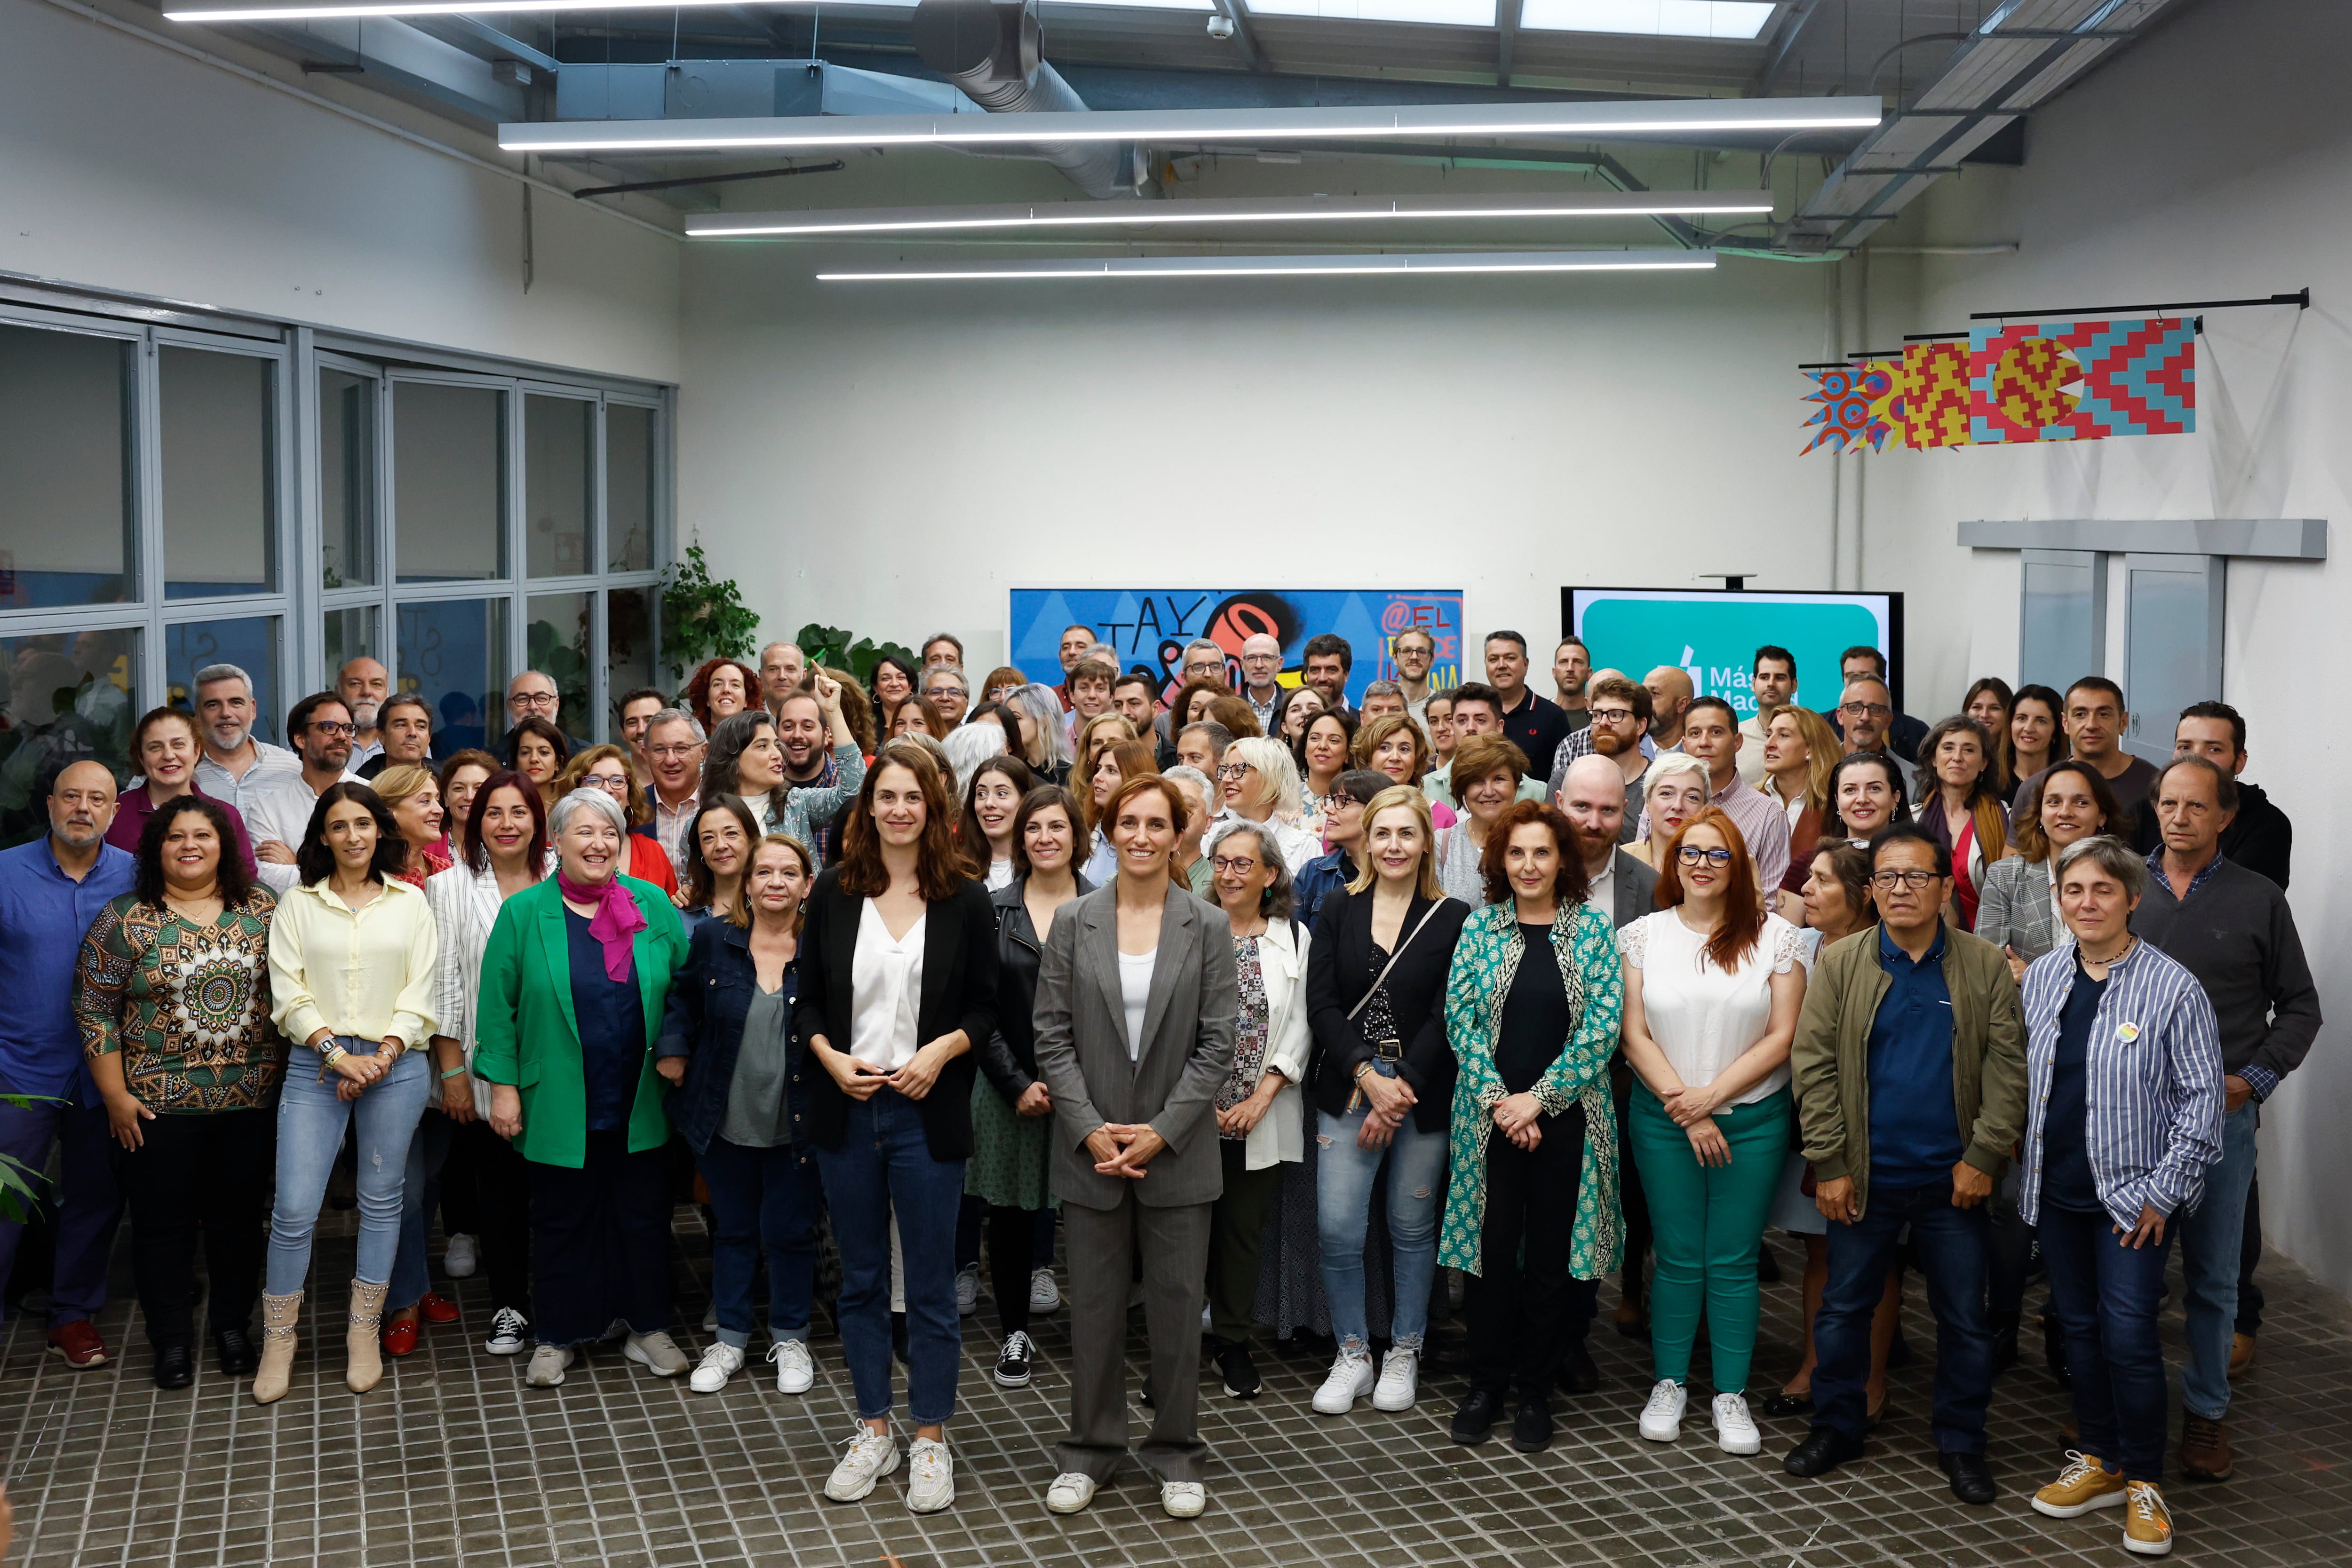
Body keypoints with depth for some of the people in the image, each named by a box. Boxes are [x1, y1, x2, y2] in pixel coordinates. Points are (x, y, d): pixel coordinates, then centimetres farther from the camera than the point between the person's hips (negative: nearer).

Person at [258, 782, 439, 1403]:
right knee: (294, 1209, -6)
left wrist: (381, 1057, -9)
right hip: (316, 1065, -1)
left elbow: (420, 994, 3)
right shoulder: (298, 904, 7)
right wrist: (341, 1055, -11)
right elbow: (288, 994, 0)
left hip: (395, 1066, 1)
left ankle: (365, 1335, 18)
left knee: (381, 1202, 6)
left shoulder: (410, 902, 8)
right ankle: (278, 1341, 9)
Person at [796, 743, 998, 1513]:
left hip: (927, 1112, -2)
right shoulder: (834, 892, 2)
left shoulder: (965, 900, -2)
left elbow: (986, 1007, 2)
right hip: (846, 1108, 2)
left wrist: (941, 1051, -15)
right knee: (861, 1278, 12)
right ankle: (873, 1430, 25)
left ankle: (930, 1440, 17)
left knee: (931, 1283, 4)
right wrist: (833, 1057, -11)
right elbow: (808, 998, 6)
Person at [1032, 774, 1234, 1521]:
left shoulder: (1207, 928, -1)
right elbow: (1053, 1038, 0)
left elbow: (1217, 1044, -3)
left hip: (1177, 1149, -1)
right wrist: (1091, 1130, -10)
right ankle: (1090, 1451, 23)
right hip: (1091, 1148, 1)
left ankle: (1178, 1456, 20)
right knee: (1094, 1306, 9)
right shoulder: (1073, 924, 1)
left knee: (1177, 1305, 6)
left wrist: (1163, 1132, -11)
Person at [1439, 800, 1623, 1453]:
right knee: (1493, 1249, 3)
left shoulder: (1591, 929, 0)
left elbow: (1603, 1026, -6)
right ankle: (1486, 1385, 17)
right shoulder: (1480, 926, 3)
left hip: (1566, 1117, 0)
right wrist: (1498, 1099, -10)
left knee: (1551, 1254, 5)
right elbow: (1459, 1017, 0)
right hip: (1490, 1117, 1)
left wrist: (1537, 1099, -11)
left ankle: (1536, 1393, 17)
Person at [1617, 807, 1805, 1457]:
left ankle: (1731, 1394, 14)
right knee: (1677, 1257, 6)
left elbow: (1782, 1037, -4)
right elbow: (1635, 1035, -2)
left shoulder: (1775, 936, 0)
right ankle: (1669, 1384, 20)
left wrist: (1713, 1095, -12)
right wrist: (1684, 1110, -9)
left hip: (1753, 1118, 0)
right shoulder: (1643, 935, 2)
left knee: (1733, 1260, 4)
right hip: (1664, 1118, 0)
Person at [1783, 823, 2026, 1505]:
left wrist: (1984, 1156, -9)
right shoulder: (1839, 965, 0)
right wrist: (1829, 1164, -7)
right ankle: (1836, 1425, 26)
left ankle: (1961, 1442, 23)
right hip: (1865, 1176, 0)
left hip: (1953, 1179, 0)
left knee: (1964, 1316, 8)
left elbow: (2007, 1065, -2)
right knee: (1844, 1307, 10)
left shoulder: (1986, 967, 0)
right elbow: (1814, 1065, -2)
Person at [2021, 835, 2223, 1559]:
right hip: (2057, 1190, 5)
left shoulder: (2173, 989, -10)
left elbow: (2201, 1098, -8)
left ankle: (2144, 1483, 11)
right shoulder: (2042, 978, 5)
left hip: (2133, 1194, -5)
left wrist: (2164, 1190, -11)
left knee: (2130, 1335, -5)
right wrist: (2019, 1164, 9)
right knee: (2079, 1326, 13)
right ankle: (2099, 1460, 28)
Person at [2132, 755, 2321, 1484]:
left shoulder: (2258, 899, 3)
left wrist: (2255, 1078, -5)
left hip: (2222, 1115, -1)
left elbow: (2299, 1006, 7)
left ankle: (2205, 1411, 20)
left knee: (2213, 1274, 7)